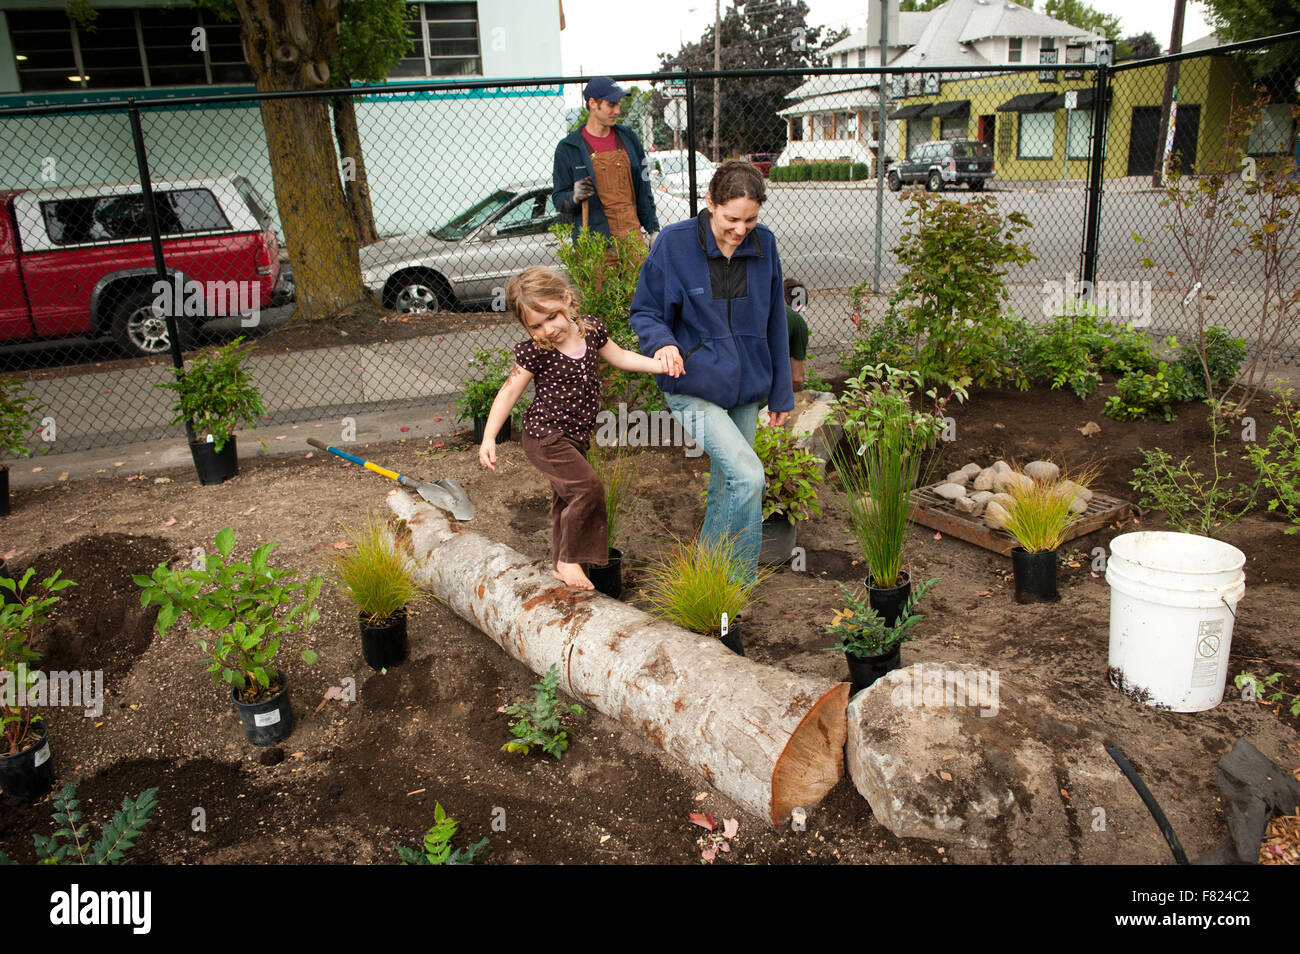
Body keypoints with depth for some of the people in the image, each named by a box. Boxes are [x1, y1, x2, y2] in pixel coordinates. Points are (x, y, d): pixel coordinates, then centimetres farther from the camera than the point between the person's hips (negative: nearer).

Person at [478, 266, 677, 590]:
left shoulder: (590, 329, -2)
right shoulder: (534, 352, -17)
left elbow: (619, 357, 14)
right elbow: (509, 392, -9)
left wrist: (658, 364, 5)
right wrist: (488, 437, -14)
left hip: (574, 436, 7)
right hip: (545, 435, -6)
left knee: (566, 500, 16)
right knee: (588, 487, -18)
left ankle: (561, 565, 31)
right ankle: (568, 560, -2)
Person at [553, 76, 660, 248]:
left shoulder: (628, 138, 13)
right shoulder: (568, 148, 1)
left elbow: (643, 187, 17)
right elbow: (558, 197, 3)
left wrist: (653, 228, 15)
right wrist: (574, 197, -20)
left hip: (633, 236, 4)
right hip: (594, 242, -3)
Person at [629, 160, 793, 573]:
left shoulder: (764, 244, 0)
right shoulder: (674, 243, -11)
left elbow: (774, 323, 9)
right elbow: (644, 310, -2)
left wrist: (781, 393, 11)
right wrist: (662, 342, -25)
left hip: (747, 388, 5)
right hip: (694, 388, -5)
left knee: (726, 485, 14)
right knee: (748, 476, -19)